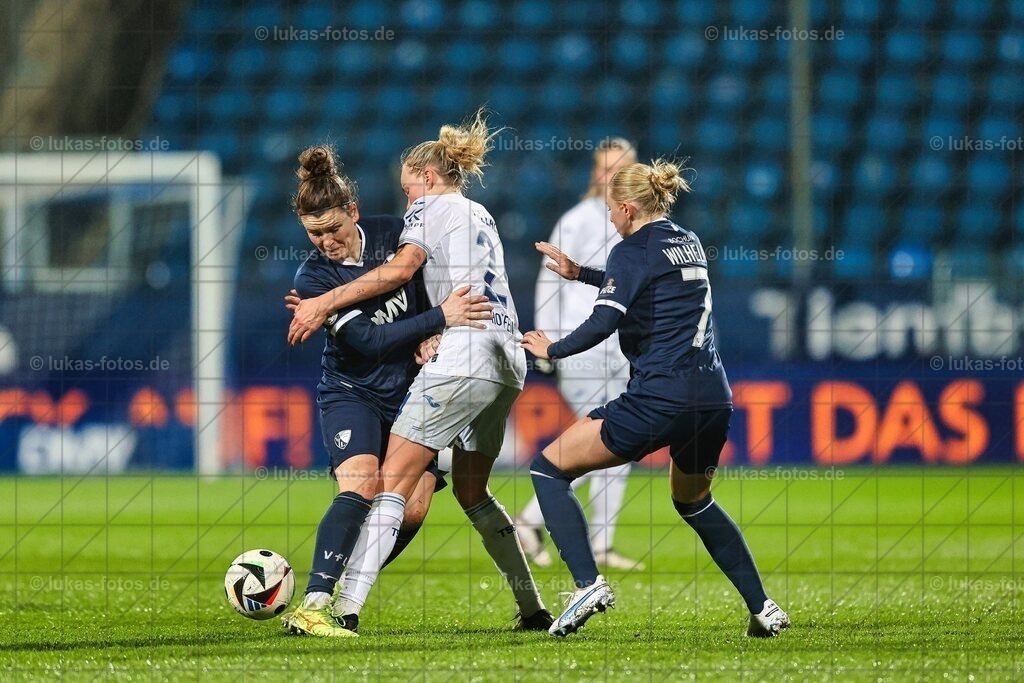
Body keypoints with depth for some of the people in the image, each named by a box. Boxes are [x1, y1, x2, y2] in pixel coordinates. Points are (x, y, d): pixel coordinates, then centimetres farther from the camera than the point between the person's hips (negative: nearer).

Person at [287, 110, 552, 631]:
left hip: (463, 359, -8)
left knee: (393, 482, -12)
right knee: (472, 493, 20)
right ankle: (533, 611, 20)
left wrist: (326, 302, -15)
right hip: (508, 361, 8)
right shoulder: (481, 217, 29)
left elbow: (401, 268, -13)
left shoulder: (433, 206, 3)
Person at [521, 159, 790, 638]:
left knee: (548, 469, 2)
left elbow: (603, 323, -15)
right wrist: (580, 273, 35)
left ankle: (588, 584, -14)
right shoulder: (689, 244, 18)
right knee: (693, 501, 32)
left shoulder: (632, 251, -5)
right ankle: (762, 608, 24)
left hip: (658, 399, -8)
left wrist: (552, 350, 1)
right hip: (713, 398, 8)